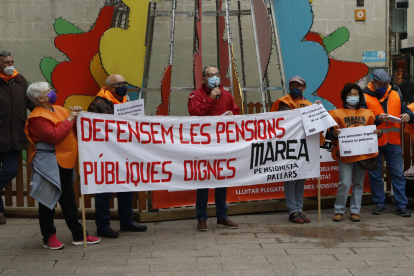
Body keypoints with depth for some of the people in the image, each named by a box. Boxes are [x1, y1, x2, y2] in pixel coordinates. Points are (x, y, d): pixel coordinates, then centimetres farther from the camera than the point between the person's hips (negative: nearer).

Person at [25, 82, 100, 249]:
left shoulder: (58, 110, 13)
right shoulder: (38, 117, -13)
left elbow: (72, 128, 21)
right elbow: (54, 136, -24)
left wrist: (76, 116, 2)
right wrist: (69, 119, -17)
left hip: (65, 162, 9)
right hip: (49, 164, -8)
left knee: (68, 199, 13)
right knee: (48, 201, 2)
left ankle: (78, 235, 20)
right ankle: (49, 237, 13)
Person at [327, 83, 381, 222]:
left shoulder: (367, 113, 17)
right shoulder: (337, 113, 7)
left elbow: (371, 131, 22)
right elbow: (330, 135, 2)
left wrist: (377, 132, 0)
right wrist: (334, 134, -20)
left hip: (362, 153, 3)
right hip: (345, 154, -3)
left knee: (359, 183, 6)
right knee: (345, 183, -9)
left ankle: (355, 211, 13)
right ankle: (339, 210, 3)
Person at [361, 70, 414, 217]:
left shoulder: (395, 95, 9)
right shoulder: (365, 97, -4)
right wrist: (378, 119, -29)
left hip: (393, 142, 3)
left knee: (398, 174, 3)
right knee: (375, 175, 6)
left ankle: (401, 206, 8)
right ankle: (379, 204, 18)